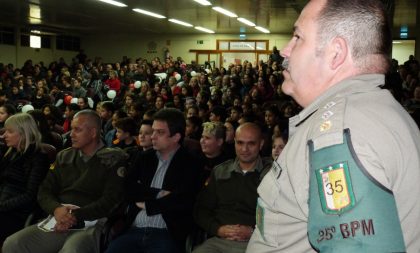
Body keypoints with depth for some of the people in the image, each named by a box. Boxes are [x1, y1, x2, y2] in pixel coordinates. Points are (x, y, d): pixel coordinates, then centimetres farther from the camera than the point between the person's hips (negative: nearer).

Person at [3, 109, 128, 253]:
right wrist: (56, 209, -8)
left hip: (91, 224, -5)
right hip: (59, 222, 5)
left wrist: (76, 215, -17)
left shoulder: (114, 160, 2)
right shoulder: (64, 157, 20)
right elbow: (44, 191, 14)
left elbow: (110, 201, -7)